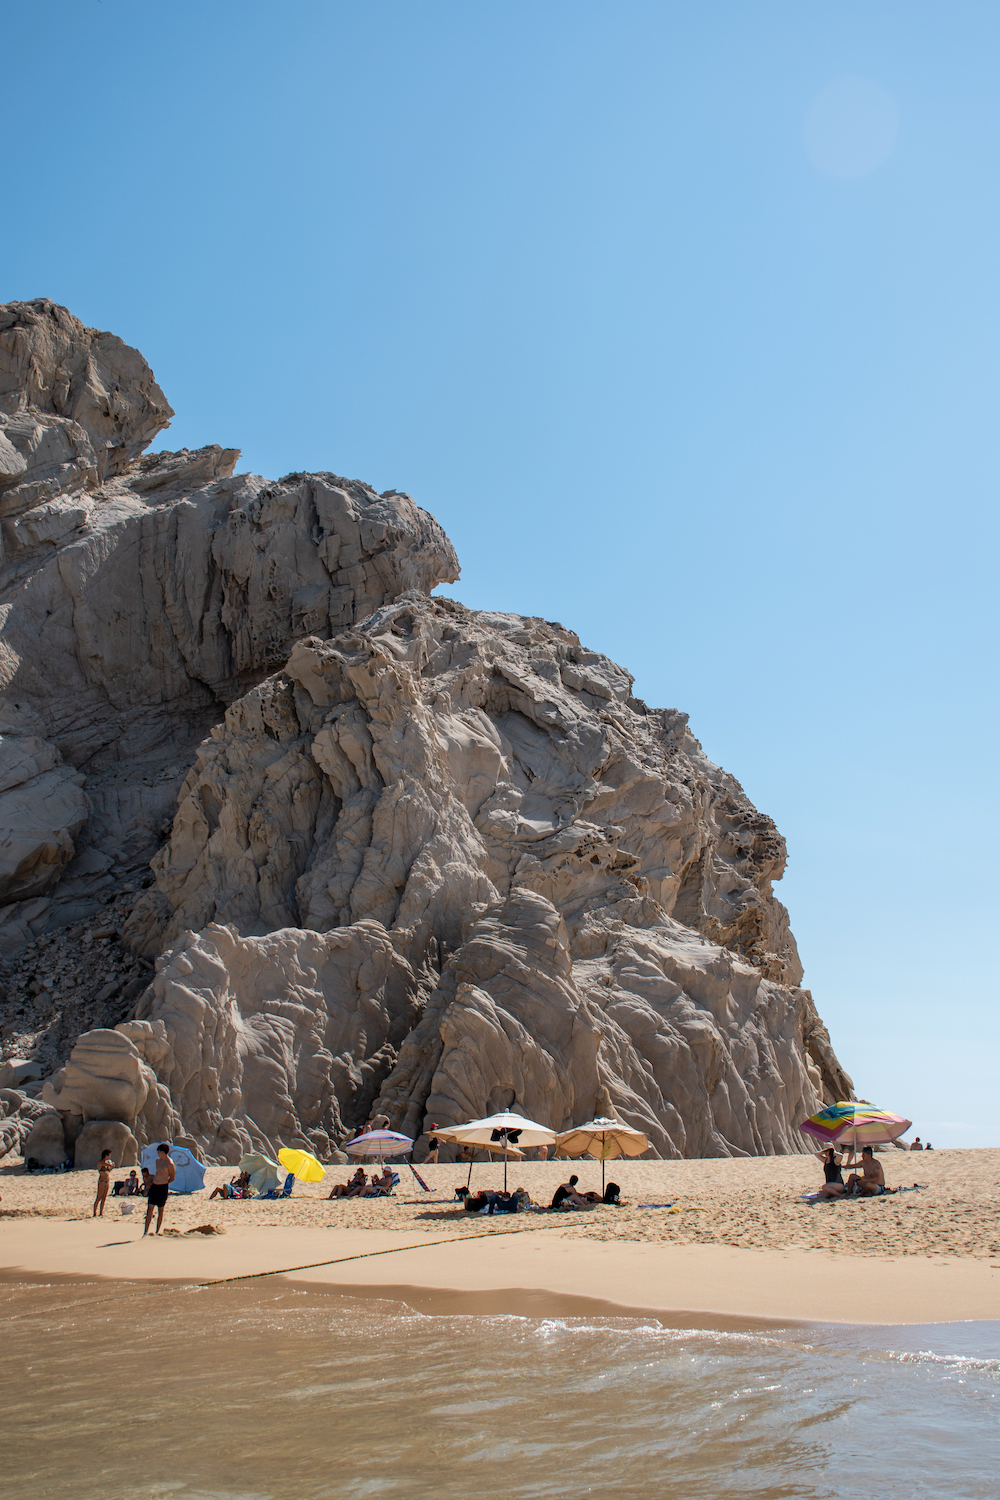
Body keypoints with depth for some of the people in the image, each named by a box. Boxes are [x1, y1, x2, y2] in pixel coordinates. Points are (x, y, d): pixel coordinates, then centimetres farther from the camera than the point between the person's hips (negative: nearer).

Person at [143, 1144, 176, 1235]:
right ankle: (145, 1232, 1)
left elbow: (172, 1178, -5)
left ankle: (157, 1231, 14)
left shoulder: (170, 1164, -12)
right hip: (154, 1186, 6)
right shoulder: (158, 1161, 11)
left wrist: (163, 1183, 3)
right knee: (150, 1208, 1)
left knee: (160, 1210, 4)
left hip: (163, 1187, -6)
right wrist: (152, 1182, 13)